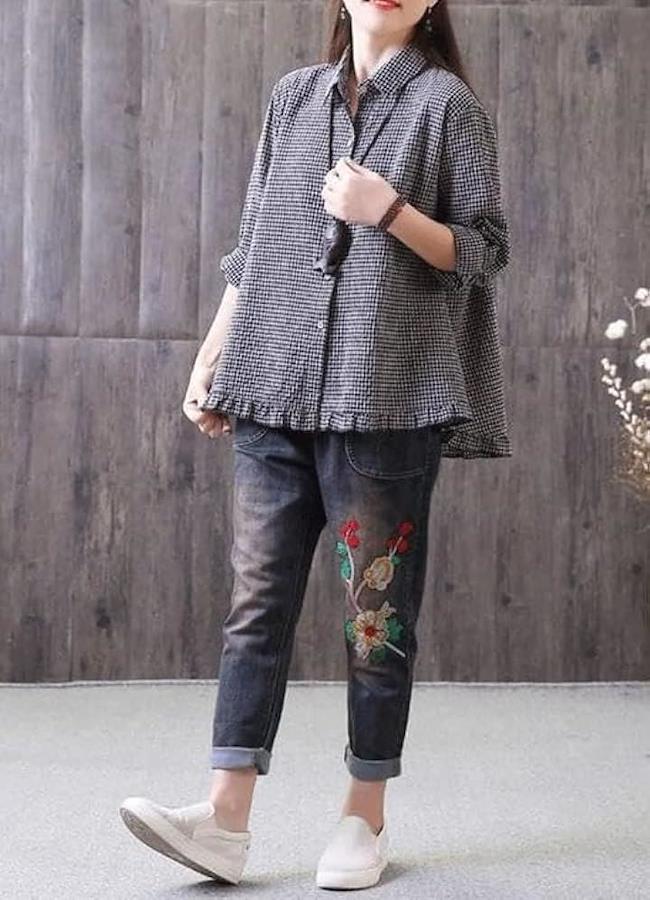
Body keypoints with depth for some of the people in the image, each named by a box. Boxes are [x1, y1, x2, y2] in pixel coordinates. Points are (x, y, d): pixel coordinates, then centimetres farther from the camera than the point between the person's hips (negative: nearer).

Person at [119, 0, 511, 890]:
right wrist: (211, 360, 14)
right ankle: (226, 819, 0)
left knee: (376, 605, 1)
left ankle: (365, 817, 13)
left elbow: (486, 249, 1)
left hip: (386, 393, -4)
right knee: (257, 600, -1)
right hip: (274, 389, 4)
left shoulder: (446, 102, 4)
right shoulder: (294, 94, 16)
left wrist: (389, 212, -15)